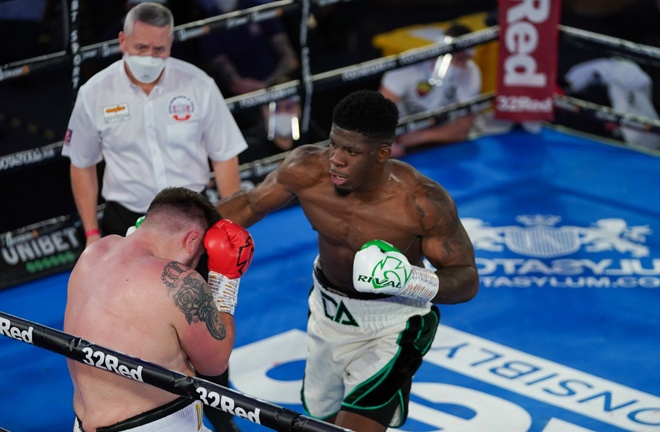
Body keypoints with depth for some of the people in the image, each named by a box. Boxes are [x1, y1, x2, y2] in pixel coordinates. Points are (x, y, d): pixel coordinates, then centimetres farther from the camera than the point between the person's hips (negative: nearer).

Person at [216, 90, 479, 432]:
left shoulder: (423, 203, -32)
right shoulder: (306, 169, -23)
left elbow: (467, 279, -23)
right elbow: (251, 204, -4)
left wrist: (410, 279, -43)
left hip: (393, 320, -5)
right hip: (328, 309, 5)